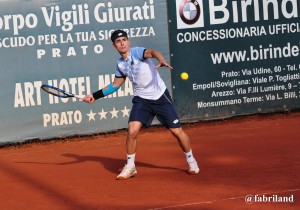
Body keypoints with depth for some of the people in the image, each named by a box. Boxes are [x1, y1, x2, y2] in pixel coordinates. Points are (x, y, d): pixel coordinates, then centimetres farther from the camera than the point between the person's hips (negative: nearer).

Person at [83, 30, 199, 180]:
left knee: (177, 131, -1)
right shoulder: (120, 64, 3)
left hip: (160, 97, -4)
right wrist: (95, 96, 13)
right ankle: (130, 167, 3)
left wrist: (162, 61, -59)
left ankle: (191, 161, 23)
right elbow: (115, 85, 18)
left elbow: (152, 52, -37)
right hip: (141, 100, 4)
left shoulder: (137, 52, -15)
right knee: (132, 131, -15)